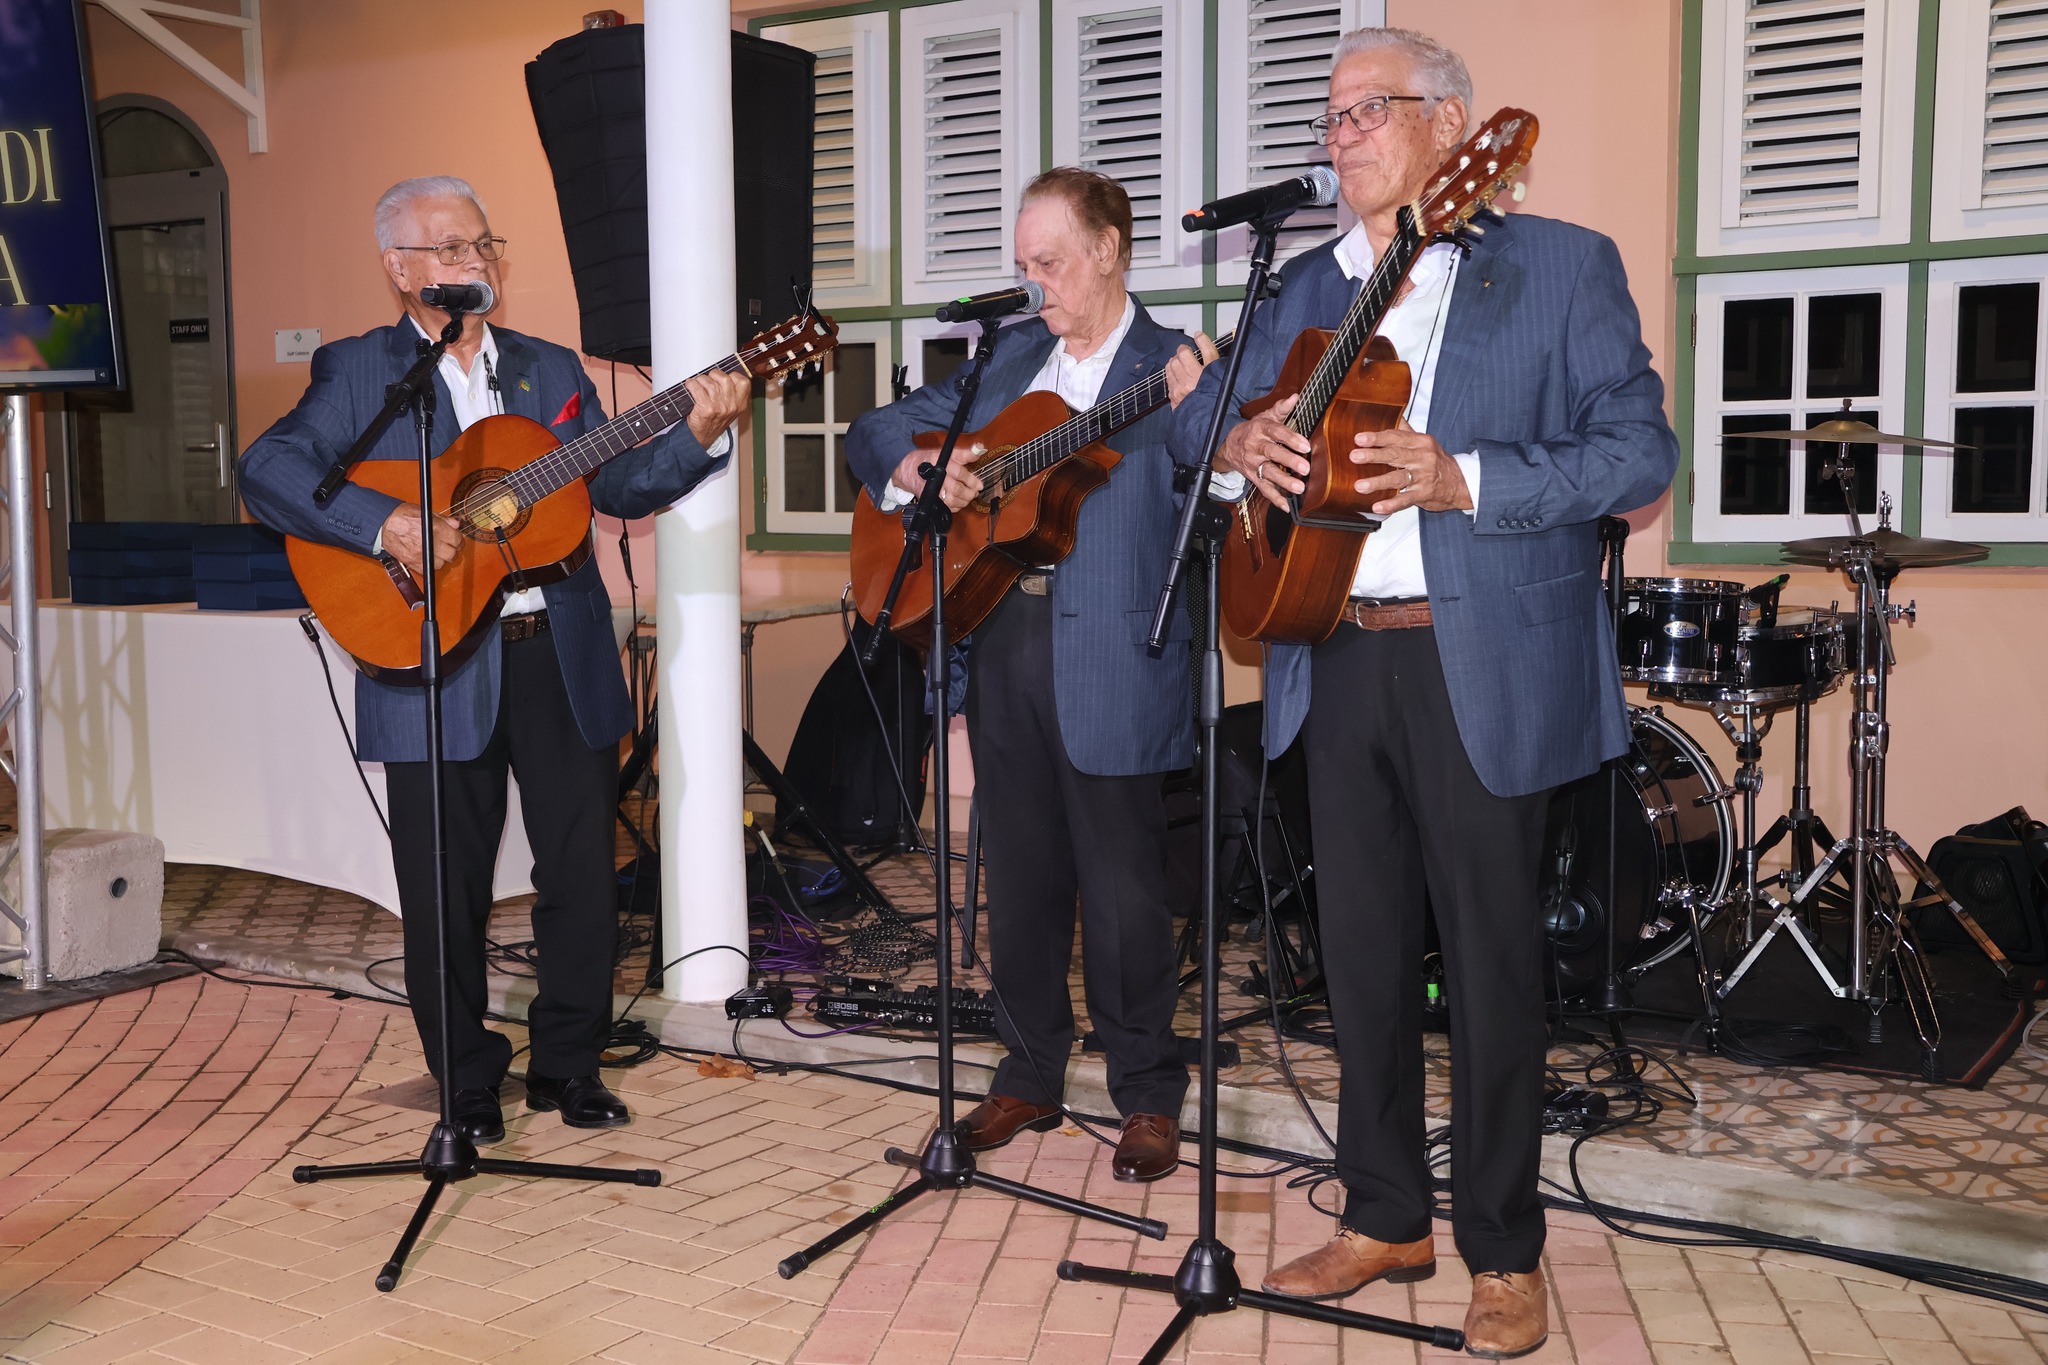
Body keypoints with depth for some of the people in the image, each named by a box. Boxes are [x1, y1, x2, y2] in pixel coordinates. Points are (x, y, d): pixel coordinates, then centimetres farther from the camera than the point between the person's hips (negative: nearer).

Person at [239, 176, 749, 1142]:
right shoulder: (356, 372, 4)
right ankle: (467, 1080, 22)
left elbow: (620, 487, 8)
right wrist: (386, 525, -23)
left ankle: (567, 1063, 24)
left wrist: (700, 436, -8)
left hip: (560, 655, 3)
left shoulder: (551, 370, 15)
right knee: (446, 888, 4)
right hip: (434, 666, -3)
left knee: (584, 871, 6)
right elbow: (268, 470, -10)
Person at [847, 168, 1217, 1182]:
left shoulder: (1172, 372, -1)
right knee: (1020, 879, 13)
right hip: (997, 644, 5)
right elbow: (878, 428, 18)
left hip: (1108, 664, -5)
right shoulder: (1013, 356, 14)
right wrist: (913, 469, -3)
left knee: (1123, 889, 1)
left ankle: (1150, 1097, 17)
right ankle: (1030, 1077, 28)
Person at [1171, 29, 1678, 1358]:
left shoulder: (1561, 265, 0)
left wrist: (1462, 479, -19)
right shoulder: (1304, 288, 14)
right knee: (1364, 948, 12)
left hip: (1482, 666, -5)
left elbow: (1641, 448, -6)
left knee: (1492, 960, 3)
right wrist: (1240, 438, -6)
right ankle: (1386, 1218, 28)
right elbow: (1202, 411, 18)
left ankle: (1505, 1253, 18)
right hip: (1337, 658, 5)